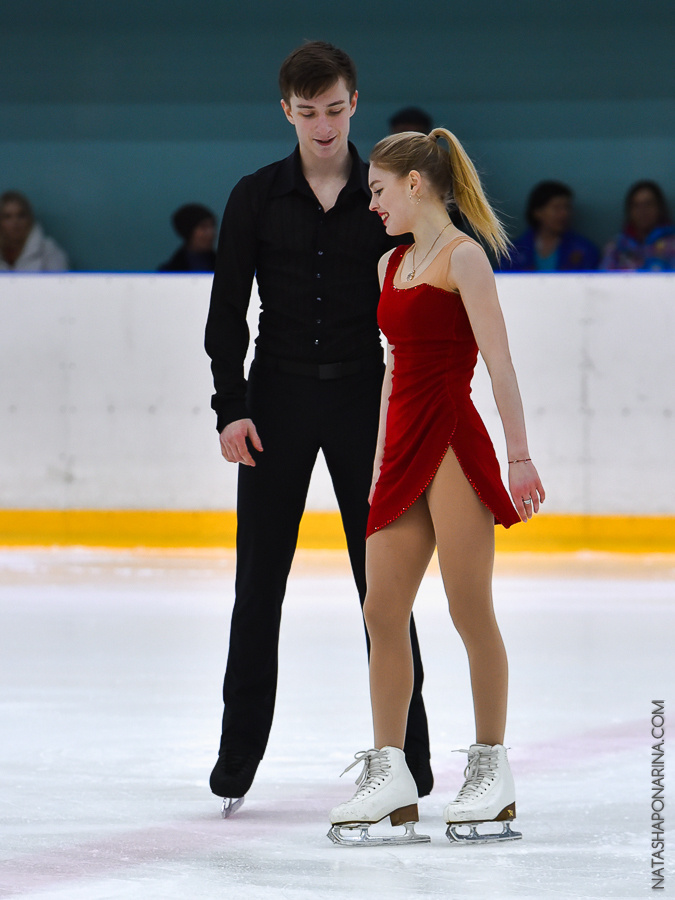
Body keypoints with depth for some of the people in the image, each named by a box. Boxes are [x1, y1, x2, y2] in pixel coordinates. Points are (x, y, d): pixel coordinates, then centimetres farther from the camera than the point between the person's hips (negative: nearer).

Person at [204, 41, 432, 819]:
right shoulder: (257, 199, 2)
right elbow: (227, 311, 1)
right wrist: (232, 407, -8)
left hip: (365, 402, 0)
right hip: (278, 398, 0)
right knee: (259, 578, 1)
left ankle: (406, 747, 7)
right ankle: (240, 750, 7)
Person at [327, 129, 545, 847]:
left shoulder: (462, 257, -7)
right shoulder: (391, 265, 16)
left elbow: (499, 362, -11)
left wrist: (520, 457, -14)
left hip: (454, 446, -8)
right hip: (404, 449, 8)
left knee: (471, 613, -2)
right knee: (382, 614, 2)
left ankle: (492, 772, 7)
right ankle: (389, 779, 4)